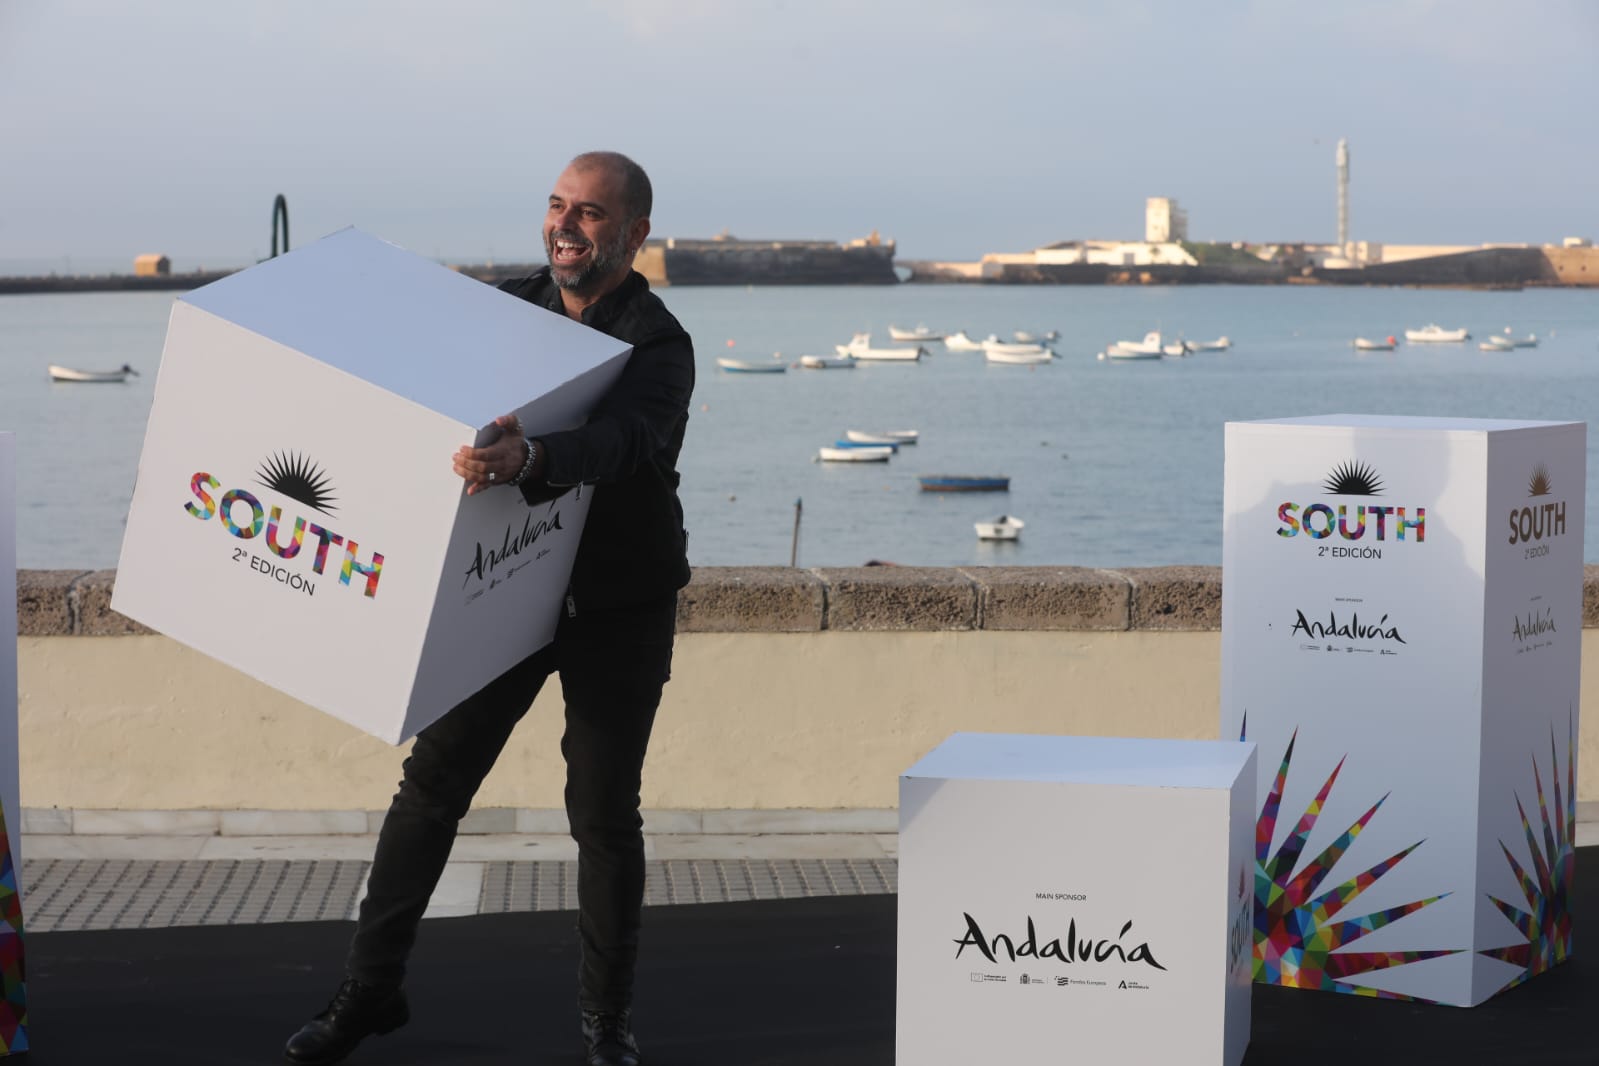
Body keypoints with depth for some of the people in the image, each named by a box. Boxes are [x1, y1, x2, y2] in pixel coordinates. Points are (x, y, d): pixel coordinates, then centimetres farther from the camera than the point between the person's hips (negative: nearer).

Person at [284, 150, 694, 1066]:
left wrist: (528, 458, -59)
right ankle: (372, 989, 18)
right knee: (432, 783, 5)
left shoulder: (657, 347, -17)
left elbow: (620, 442, -39)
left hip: (620, 610, -4)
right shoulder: (510, 310, 2)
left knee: (605, 811, 1)